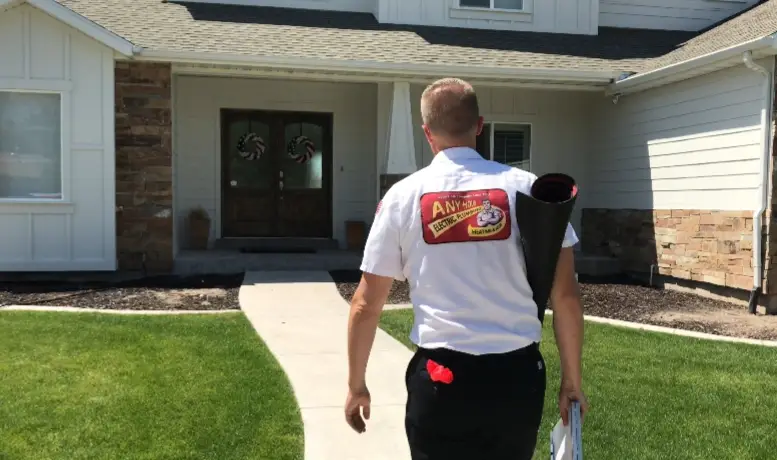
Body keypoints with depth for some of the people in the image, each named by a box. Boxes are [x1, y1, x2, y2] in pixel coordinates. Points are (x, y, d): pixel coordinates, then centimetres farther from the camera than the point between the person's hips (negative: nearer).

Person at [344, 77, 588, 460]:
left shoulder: (403, 196, -2)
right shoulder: (526, 188, -2)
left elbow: (366, 305, 1)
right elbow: (565, 295, -1)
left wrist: (356, 385, 13)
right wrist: (571, 380, 10)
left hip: (441, 378, -1)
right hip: (517, 376, 2)